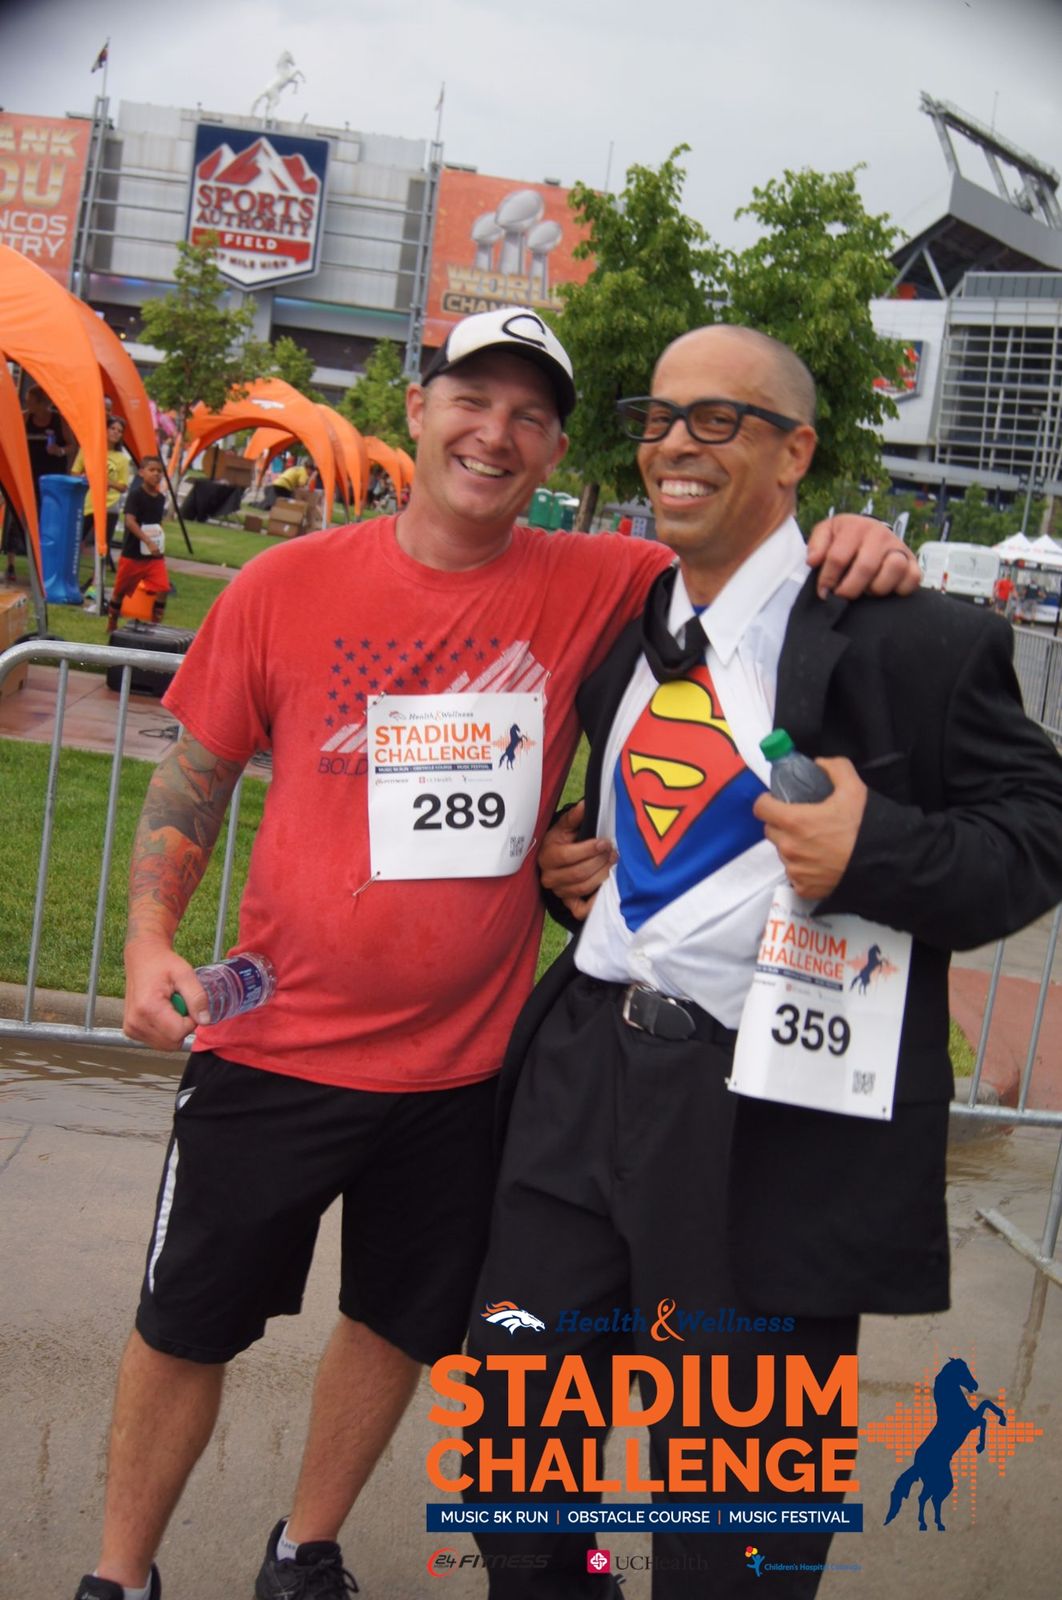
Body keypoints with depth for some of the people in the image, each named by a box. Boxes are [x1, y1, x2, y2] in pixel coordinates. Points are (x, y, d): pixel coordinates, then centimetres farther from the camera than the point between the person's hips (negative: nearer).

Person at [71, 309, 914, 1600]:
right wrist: (150, 937, -8)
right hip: (276, 1045, -1)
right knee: (187, 1325, 12)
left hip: (463, 1062, 2)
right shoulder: (286, 588, -7)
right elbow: (192, 777, 3)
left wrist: (845, 549, -21)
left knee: (401, 1324, 20)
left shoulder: (593, 589, -6)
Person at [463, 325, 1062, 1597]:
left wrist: (876, 849, -23)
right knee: (509, 1438, 17)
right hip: (582, 1072, 6)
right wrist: (572, 859, 8)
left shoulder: (909, 637, -9)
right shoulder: (622, 627, 13)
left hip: (772, 1117, -6)